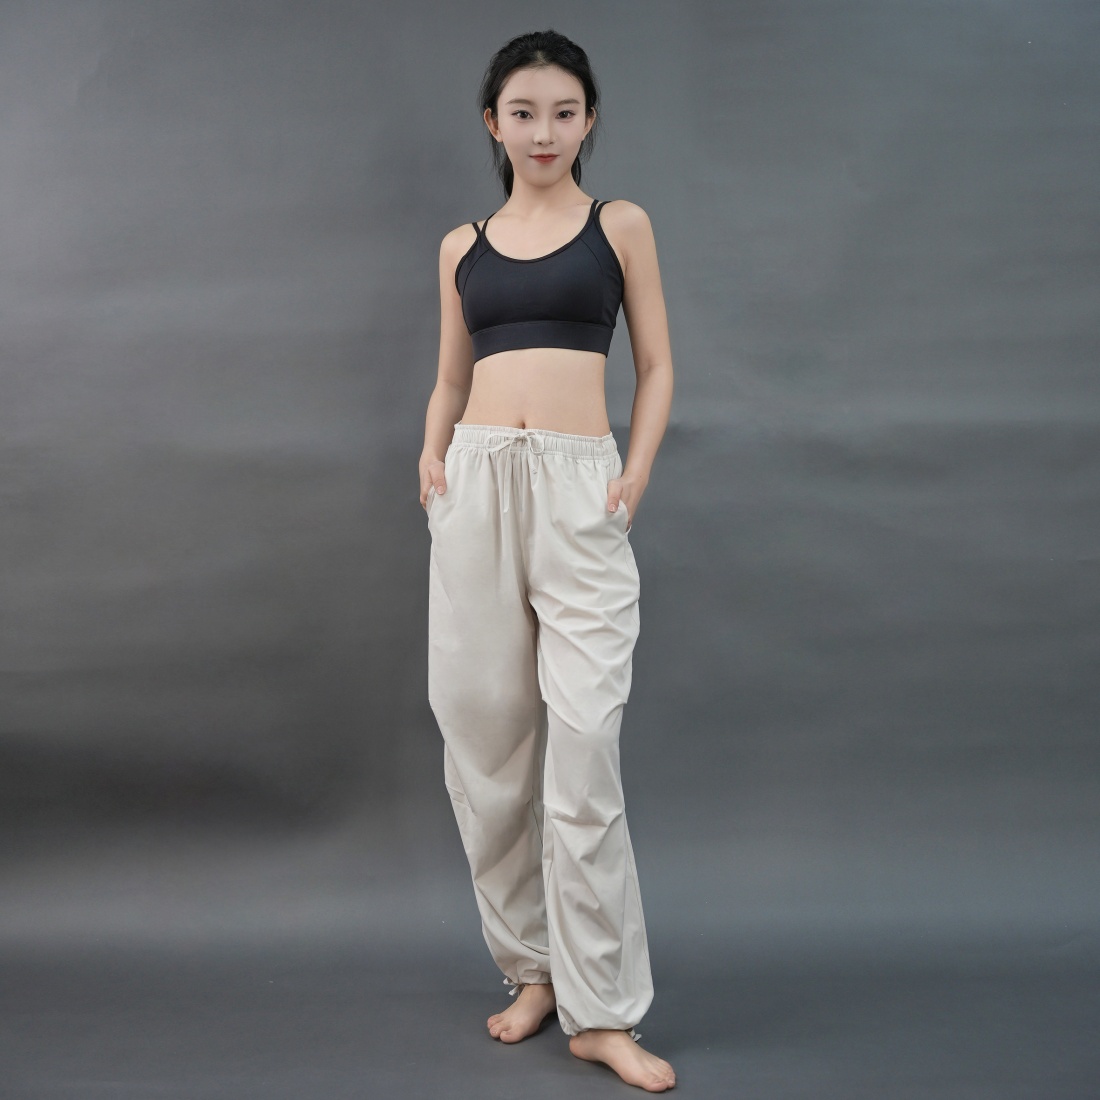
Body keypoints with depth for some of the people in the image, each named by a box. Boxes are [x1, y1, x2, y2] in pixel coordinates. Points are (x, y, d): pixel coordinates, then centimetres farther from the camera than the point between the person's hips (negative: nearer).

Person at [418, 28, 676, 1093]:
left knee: (581, 741, -9)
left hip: (579, 488, -3)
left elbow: (655, 366, 9)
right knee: (483, 729, 4)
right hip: (476, 486, 3)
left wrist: (636, 475, -4)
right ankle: (531, 966, 20)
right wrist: (431, 455, 1)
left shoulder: (621, 225, 10)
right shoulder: (463, 246, 16)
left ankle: (602, 1011, 1)